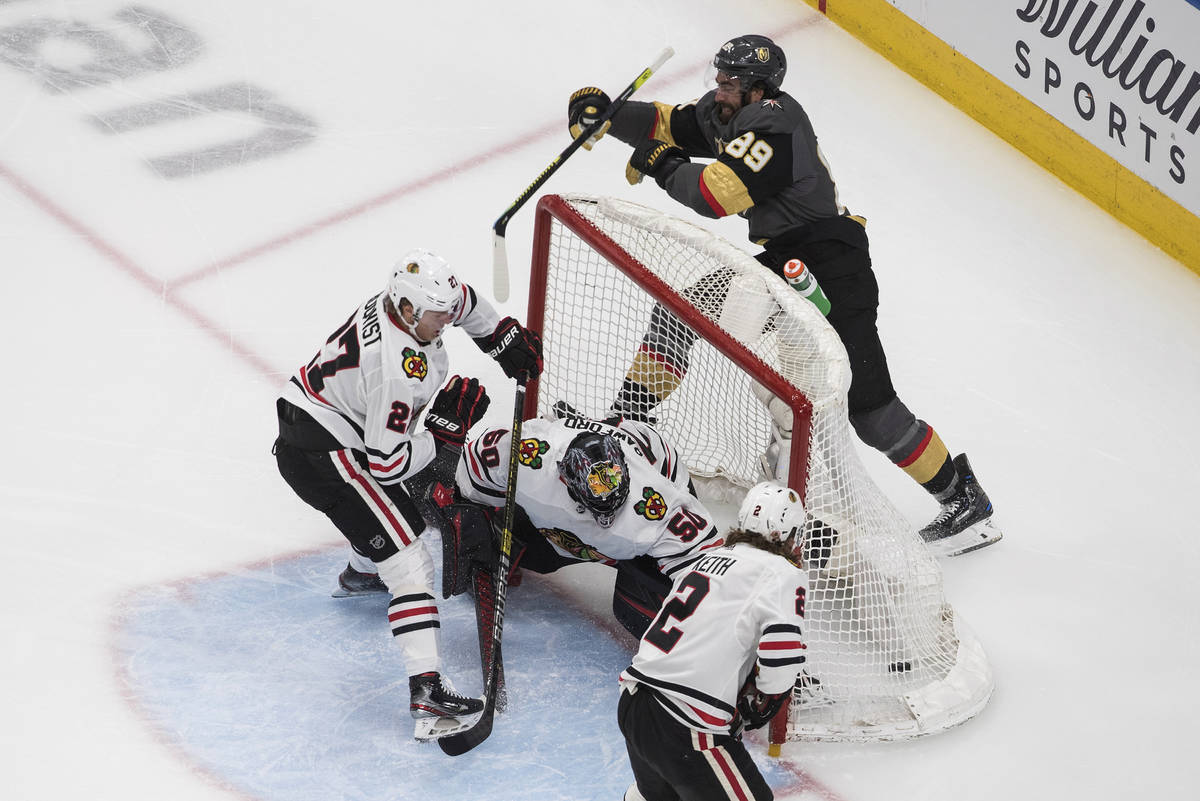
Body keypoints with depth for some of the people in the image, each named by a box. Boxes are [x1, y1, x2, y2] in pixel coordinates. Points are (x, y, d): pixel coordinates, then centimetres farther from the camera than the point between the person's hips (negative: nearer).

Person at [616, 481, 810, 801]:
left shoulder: (710, 559, 17)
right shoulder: (784, 573, -7)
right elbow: (782, 651, -21)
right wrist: (762, 704, -2)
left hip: (632, 703, 8)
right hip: (684, 726, -8)